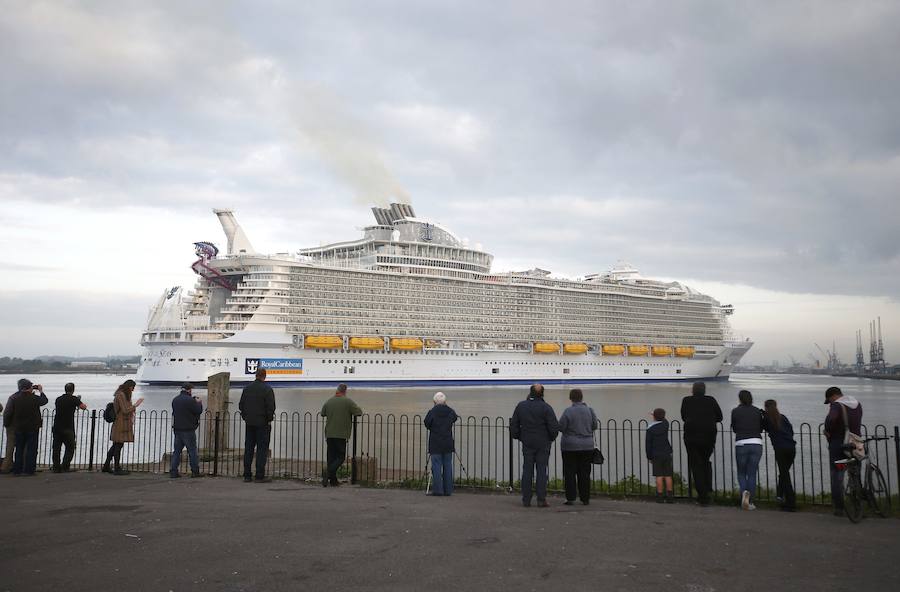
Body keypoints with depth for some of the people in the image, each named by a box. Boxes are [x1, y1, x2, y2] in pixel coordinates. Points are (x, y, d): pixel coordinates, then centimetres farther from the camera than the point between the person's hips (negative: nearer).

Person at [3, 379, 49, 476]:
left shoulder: (13, 398, -7)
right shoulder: (34, 398, -13)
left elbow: (7, 413, -6)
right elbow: (44, 400, 9)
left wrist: (6, 425, 9)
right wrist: (41, 391, 24)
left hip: (18, 428, 3)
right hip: (32, 428, -3)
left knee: (19, 449, 13)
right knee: (31, 449, 4)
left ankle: (17, 470, 13)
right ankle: (28, 470, 1)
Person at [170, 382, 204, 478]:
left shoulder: (175, 399, 8)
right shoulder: (190, 400, -16)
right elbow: (199, 410, -12)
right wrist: (198, 402, 9)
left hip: (177, 429, 7)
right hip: (188, 429, -7)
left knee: (177, 450, 10)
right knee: (192, 450, 2)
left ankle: (173, 471, 7)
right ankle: (195, 471, 6)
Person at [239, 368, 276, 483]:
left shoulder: (247, 388, 8)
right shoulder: (267, 389, -11)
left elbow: (241, 405, 11)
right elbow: (271, 407, -15)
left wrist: (245, 417, 16)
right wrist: (269, 419, -5)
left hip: (249, 423, 5)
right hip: (263, 423, -5)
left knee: (248, 449, 10)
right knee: (262, 449, -2)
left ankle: (247, 475, 12)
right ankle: (260, 476, -4)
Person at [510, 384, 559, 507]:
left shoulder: (521, 406, 2)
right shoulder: (546, 408, -11)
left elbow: (513, 425, 7)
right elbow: (554, 427, -12)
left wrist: (519, 437, 19)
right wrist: (551, 438, 6)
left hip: (527, 443, 3)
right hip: (543, 444, -3)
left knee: (527, 470, 7)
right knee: (541, 470, 1)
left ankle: (526, 500, 8)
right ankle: (541, 500, -1)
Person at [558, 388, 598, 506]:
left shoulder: (568, 411, -13)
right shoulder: (589, 410, -2)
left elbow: (560, 427, -12)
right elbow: (595, 426, 6)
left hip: (570, 446, -3)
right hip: (587, 446, 3)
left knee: (570, 473, 3)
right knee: (584, 473, 10)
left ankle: (570, 498, 2)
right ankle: (585, 498, 11)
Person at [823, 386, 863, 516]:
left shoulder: (836, 405, -14)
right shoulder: (858, 405, 10)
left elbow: (831, 418, -34)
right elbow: (857, 424, 17)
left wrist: (827, 431, -18)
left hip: (838, 444, -6)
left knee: (837, 476, 2)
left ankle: (839, 507, 3)